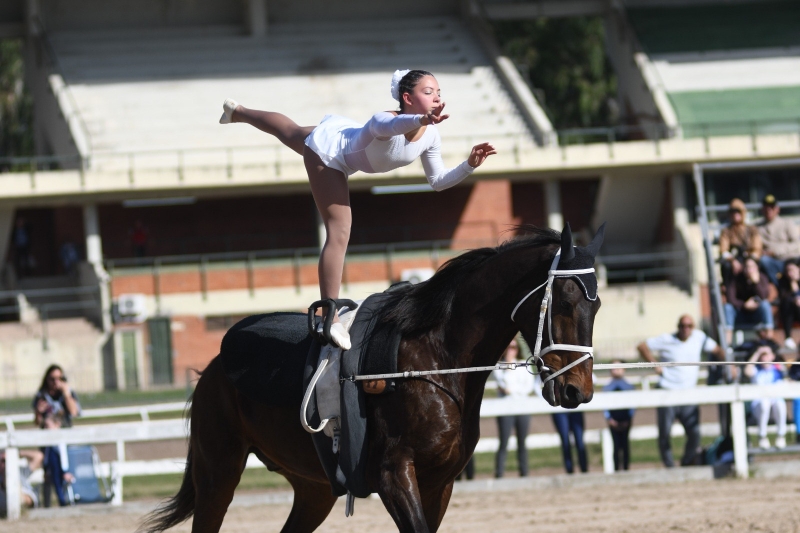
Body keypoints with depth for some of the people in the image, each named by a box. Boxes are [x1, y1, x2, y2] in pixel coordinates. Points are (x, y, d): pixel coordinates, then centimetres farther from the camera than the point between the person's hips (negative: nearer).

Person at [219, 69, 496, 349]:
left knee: (292, 132, 36)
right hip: (327, 149, -8)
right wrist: (420, 119, -91)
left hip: (344, 135, 8)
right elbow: (389, 125, -71)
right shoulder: (383, 122, -43)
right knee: (339, 234, -15)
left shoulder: (430, 136, -20)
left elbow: (438, 181, -8)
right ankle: (330, 317, -11)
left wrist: (470, 165, -26)